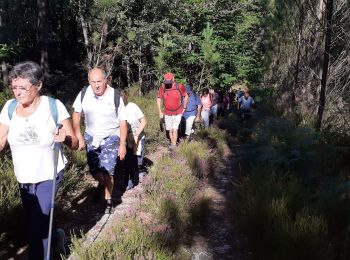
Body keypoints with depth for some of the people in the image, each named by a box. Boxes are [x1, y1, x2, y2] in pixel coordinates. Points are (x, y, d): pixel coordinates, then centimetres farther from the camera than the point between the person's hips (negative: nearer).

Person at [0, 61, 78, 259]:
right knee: (34, 225, 20)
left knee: (36, 230, -3)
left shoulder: (54, 106, -17)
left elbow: (74, 144, -13)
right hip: (23, 180, 5)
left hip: (49, 177, -5)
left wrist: (65, 138, -33)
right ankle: (56, 236, 51)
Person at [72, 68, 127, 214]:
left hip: (111, 137, -3)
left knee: (107, 171, -10)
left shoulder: (116, 96, -20)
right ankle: (102, 183, 47)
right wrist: (78, 136, -4)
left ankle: (108, 200, 13)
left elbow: (123, 122, -13)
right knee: (94, 171, 12)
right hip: (91, 137, 3)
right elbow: (76, 114, 1)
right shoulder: (84, 94, -13)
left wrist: (122, 144, -13)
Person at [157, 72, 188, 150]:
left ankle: (174, 145, 0)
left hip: (178, 113, -2)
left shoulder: (179, 86, -16)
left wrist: (184, 108, 3)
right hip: (167, 113, 2)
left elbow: (186, 96, 1)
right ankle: (172, 143, 29)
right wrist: (160, 111, -1)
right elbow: (158, 99, 0)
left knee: (175, 129, -8)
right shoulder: (163, 87, -13)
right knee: (170, 130, 11)